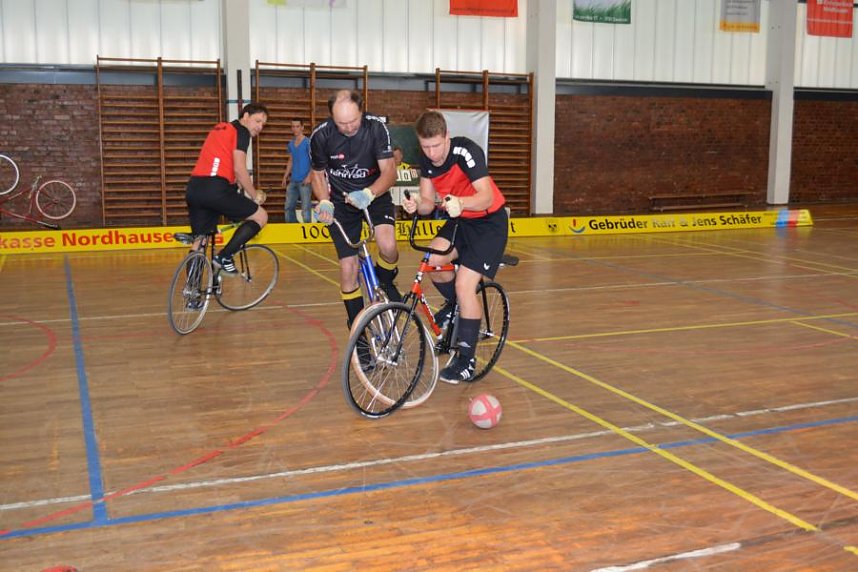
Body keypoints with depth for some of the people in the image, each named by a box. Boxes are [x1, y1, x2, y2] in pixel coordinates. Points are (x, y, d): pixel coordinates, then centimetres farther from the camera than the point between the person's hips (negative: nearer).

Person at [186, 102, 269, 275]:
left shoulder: (219, 128, 27)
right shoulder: (241, 131, 2)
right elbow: (239, 169, -8)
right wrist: (254, 195, 4)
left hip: (193, 188, 9)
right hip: (215, 189, -8)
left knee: (199, 241, 17)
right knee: (261, 216, 4)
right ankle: (224, 257, -2)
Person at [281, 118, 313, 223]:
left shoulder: (308, 142, -6)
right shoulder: (291, 144, 14)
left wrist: (309, 176, -17)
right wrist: (285, 176, 18)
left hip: (304, 181, -7)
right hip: (293, 180, 7)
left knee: (305, 208, -8)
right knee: (289, 207, 10)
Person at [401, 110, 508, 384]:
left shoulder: (466, 151, -26)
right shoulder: (426, 159, -6)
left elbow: (487, 197, -35)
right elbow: (428, 203, -6)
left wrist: (460, 203, -55)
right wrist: (417, 204, -30)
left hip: (489, 221, -6)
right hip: (459, 220, 6)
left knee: (465, 284, -16)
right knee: (432, 260, -22)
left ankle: (466, 361, -4)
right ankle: (454, 304, 11)